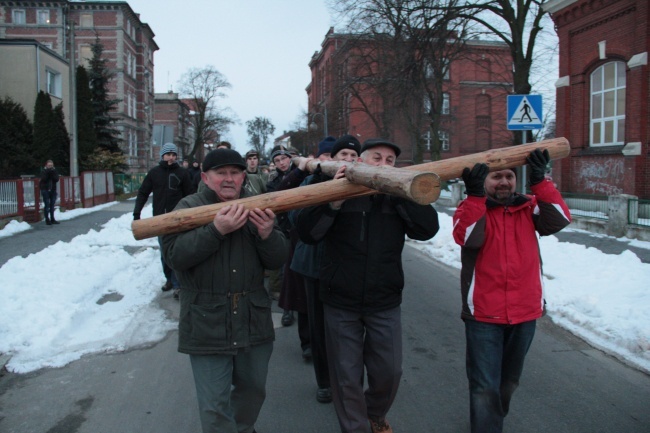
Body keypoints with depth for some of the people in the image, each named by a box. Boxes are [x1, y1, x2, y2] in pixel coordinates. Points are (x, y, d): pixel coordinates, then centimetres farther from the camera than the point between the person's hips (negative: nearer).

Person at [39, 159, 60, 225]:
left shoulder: (54, 171, 6)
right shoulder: (43, 171, -1)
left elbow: (57, 179, -7)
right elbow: (44, 179, -16)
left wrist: (53, 173, -17)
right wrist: (47, 172, -18)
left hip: (53, 190, 3)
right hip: (45, 190, -3)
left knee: (52, 205, 7)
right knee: (47, 205, -7)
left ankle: (52, 219, 13)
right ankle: (47, 220, -3)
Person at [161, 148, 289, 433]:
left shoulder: (257, 208, 5)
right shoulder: (189, 207, -4)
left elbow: (277, 261, 1)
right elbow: (174, 254, -18)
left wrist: (267, 235, -20)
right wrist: (215, 230, -29)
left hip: (254, 322, 4)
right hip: (207, 326, -4)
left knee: (253, 389, 22)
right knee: (214, 405, 4)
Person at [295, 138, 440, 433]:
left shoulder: (400, 196, 3)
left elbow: (428, 229, -14)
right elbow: (306, 233, -13)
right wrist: (334, 200, -26)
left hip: (385, 303, 2)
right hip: (340, 302, -2)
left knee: (389, 372, 12)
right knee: (346, 376, 8)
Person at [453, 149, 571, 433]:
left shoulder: (529, 207, 6)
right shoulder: (471, 208, -3)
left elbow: (559, 221, -13)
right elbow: (468, 238, -23)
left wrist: (540, 182, -21)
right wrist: (475, 196, -33)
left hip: (525, 313, 4)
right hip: (483, 314, -4)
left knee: (509, 380, 22)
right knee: (485, 386, -1)